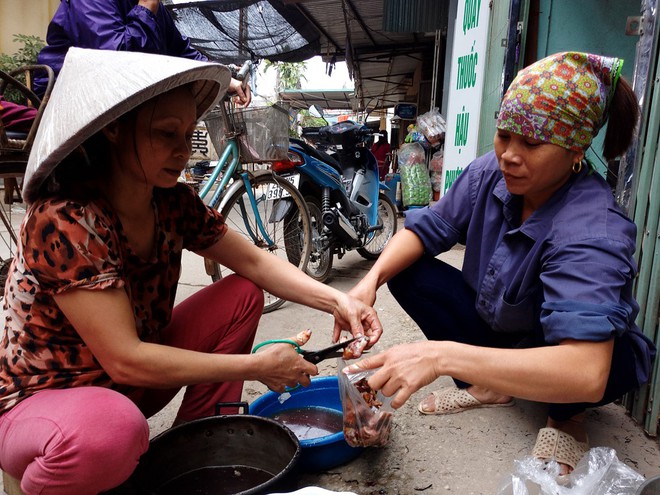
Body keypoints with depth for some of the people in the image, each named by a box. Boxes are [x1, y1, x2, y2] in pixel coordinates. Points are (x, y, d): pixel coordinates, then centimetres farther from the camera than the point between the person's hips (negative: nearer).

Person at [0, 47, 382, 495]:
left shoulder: (173, 203, -10)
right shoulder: (66, 222, -30)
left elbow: (254, 262, -4)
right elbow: (125, 360, -32)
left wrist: (335, 299, -19)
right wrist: (255, 366, -27)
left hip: (131, 383, 7)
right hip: (43, 401, -6)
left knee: (242, 295, -4)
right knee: (112, 428, -40)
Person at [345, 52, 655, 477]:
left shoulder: (592, 230, -36)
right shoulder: (491, 173, -19)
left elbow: (586, 374, -47)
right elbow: (429, 227, -10)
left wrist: (441, 357, -56)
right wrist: (372, 279, -30)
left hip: (599, 358, -5)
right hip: (499, 329, 6)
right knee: (407, 271, -11)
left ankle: (567, 418, -2)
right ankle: (489, 388, 3)